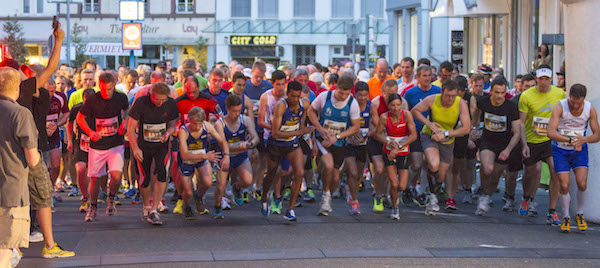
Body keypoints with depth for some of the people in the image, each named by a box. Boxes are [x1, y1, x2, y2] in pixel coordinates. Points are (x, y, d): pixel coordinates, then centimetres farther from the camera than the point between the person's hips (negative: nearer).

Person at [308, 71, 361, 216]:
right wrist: (320, 128, -10)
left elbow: (356, 127, -5)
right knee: (329, 165, -27)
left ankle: (327, 198, 35)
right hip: (323, 139, -2)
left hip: (339, 143, 2)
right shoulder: (324, 97, -13)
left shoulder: (352, 104, -11)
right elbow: (311, 111, 4)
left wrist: (336, 137, -15)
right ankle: (325, 194, -3)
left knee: (335, 177, 4)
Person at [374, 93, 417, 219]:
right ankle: (395, 208, 14)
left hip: (403, 153, 0)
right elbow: (377, 134, -2)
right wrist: (389, 143, -19)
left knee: (402, 187, -6)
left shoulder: (406, 115, -17)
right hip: (388, 152, 0)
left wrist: (398, 147, -26)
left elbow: (414, 135, -19)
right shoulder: (384, 117, -15)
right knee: (394, 184, -12)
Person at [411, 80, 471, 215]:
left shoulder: (461, 104, -20)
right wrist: (428, 123, -19)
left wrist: (445, 134, -24)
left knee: (440, 177, 11)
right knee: (434, 164, -31)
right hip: (430, 136, -2)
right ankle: (433, 196, -9)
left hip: (447, 142, 2)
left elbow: (466, 128, -19)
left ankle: (430, 203, 40)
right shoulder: (432, 100, -20)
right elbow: (415, 110, -4)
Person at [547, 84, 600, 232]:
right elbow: (551, 132, -30)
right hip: (560, 150, -1)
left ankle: (580, 214, 10)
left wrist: (584, 139, -27)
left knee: (582, 183, -15)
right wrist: (570, 140, -44)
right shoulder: (560, 107, -20)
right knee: (564, 186, -10)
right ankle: (566, 217, 14)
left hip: (580, 150, 2)